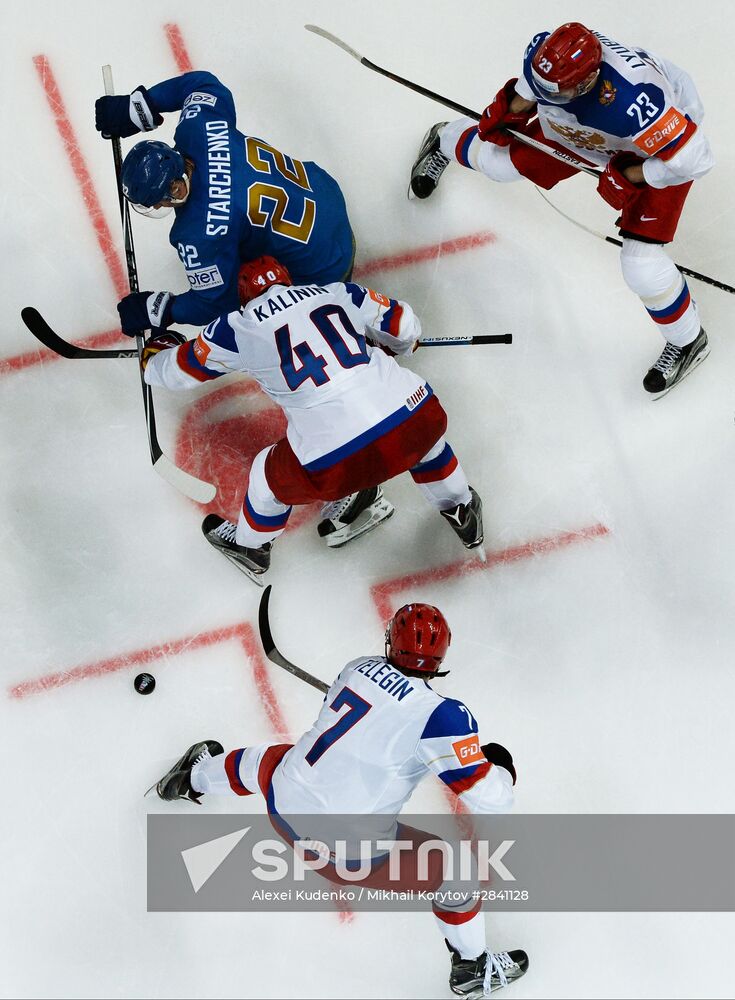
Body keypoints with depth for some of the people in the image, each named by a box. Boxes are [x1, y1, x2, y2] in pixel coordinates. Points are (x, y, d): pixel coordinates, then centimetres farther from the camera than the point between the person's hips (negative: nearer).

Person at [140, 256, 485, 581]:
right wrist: (389, 346, 46)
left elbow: (175, 370, 23)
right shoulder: (337, 291, 16)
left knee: (270, 474, 26)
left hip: (338, 462, -3)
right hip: (416, 420, 3)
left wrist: (155, 351, 47)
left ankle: (249, 546, 52)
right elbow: (405, 328, 22)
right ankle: (463, 514, 55)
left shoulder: (238, 328, 9)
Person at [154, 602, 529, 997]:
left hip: (283, 804, 6)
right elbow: (489, 800, -21)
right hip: (348, 853, -6)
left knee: (268, 762, 39)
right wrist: (498, 765, 1)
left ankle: (194, 776, 66)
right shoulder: (442, 715, -22)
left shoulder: (359, 666, -3)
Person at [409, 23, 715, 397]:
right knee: (498, 158, 13)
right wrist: (510, 109, -12)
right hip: (580, 125, 5)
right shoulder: (545, 51, -31)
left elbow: (692, 159, -37)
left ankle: (687, 342, 17)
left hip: (663, 141, -5)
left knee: (641, 263, -12)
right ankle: (445, 141, 52)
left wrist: (628, 177, -27)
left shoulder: (635, 103, -48)